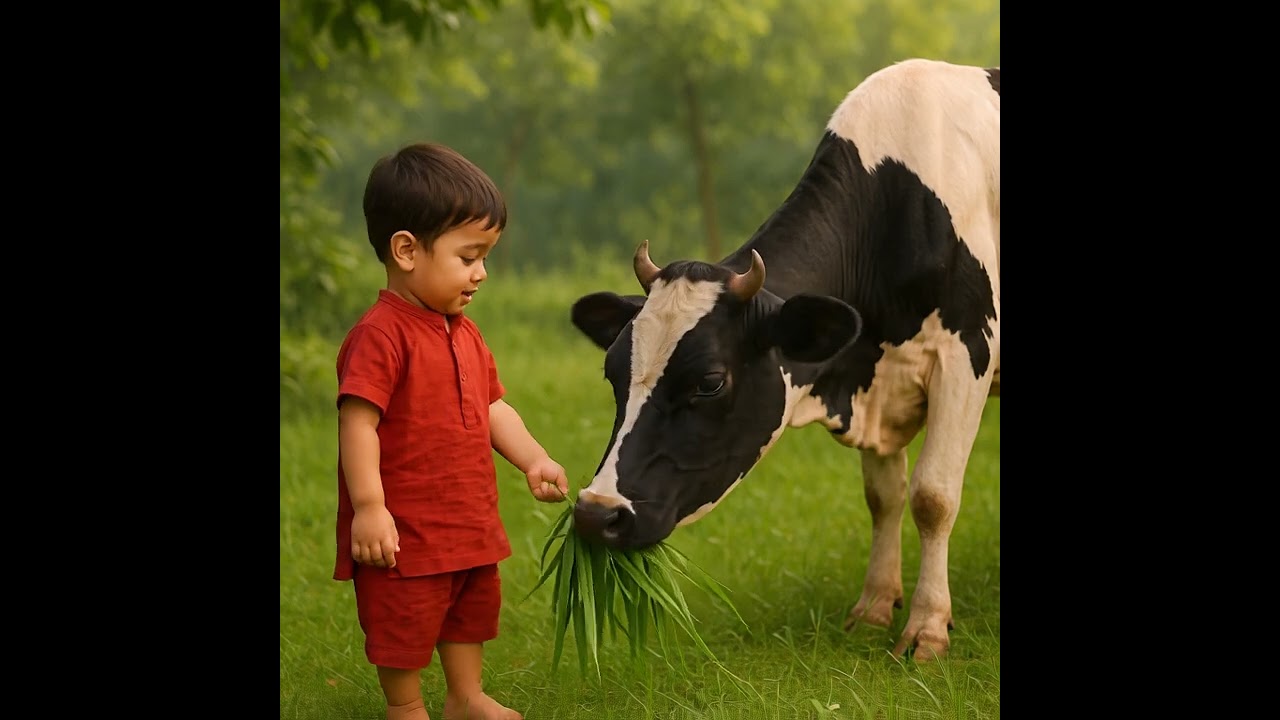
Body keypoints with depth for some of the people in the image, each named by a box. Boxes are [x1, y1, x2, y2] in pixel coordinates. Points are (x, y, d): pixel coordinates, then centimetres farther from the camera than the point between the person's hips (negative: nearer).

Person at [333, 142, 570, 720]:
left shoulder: (464, 334, 9)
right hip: (406, 531, -9)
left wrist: (532, 460, 3)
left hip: (470, 523, 9)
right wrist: (368, 507, -28)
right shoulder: (380, 335, -21)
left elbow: (492, 407, 16)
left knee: (472, 609, 23)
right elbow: (357, 421, -25)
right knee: (403, 627, 5)